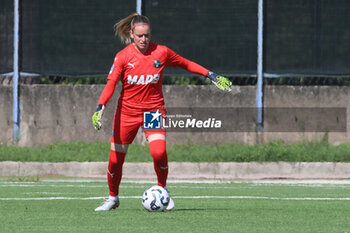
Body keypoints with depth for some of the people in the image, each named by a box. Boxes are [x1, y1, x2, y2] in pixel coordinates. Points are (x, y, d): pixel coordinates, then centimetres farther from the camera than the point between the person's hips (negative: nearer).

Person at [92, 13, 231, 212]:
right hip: (127, 111, 0)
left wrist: (211, 75, 4)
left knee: (159, 152, -23)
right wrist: (100, 107, -27)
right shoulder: (123, 56, -8)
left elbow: (187, 64, 9)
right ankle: (113, 198, 24)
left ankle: (162, 190, 2)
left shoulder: (161, 52, -5)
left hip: (154, 109, 0)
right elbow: (111, 83, -13)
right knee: (116, 159, 0)